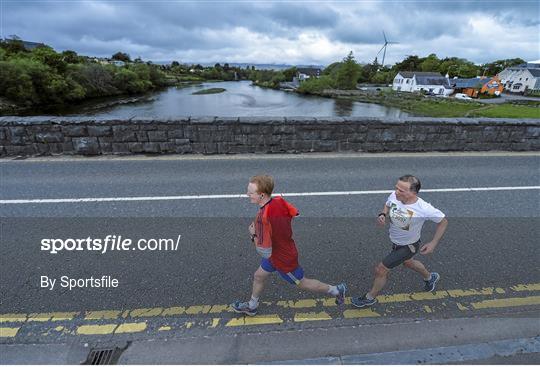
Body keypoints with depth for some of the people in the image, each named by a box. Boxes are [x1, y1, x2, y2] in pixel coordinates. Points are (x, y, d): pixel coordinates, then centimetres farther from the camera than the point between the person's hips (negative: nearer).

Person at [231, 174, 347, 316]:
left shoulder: (263, 218, -40)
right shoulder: (279, 200, -17)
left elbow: (265, 253, -35)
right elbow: (295, 214, 3)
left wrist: (254, 235, -19)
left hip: (283, 259, -8)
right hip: (287, 249, 8)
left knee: (302, 283, 18)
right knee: (258, 276, 23)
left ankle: (336, 290, 38)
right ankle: (251, 307, 49)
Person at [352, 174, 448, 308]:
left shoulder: (424, 209, -35)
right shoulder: (394, 196, -23)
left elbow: (443, 222, -16)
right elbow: (387, 205, 2)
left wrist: (433, 243, -18)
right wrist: (382, 214, -19)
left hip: (408, 246, -6)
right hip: (395, 240, 6)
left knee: (381, 270, -2)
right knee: (407, 262, 33)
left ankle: (370, 298, 25)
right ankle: (430, 278, 66)